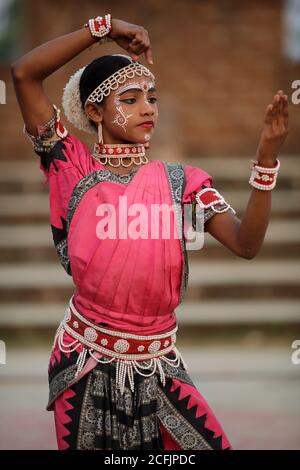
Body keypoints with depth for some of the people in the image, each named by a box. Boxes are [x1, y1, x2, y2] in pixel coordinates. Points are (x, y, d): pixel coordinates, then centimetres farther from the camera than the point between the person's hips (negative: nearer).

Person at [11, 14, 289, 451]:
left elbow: (246, 243, -13)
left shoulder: (181, 181, 1)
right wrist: (104, 28, -9)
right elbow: (24, 74, -12)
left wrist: (267, 155, -23)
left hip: (157, 364, 2)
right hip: (85, 362, -1)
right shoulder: (75, 170, -4)